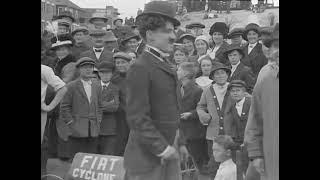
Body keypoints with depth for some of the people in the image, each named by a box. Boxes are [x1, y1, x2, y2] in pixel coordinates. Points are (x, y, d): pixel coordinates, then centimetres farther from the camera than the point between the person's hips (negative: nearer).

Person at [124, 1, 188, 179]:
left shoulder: (164, 66, 14)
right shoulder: (140, 68, -14)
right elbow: (137, 118, -19)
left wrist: (180, 143, 17)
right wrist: (162, 149, -19)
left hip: (169, 153, 8)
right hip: (147, 157, -8)